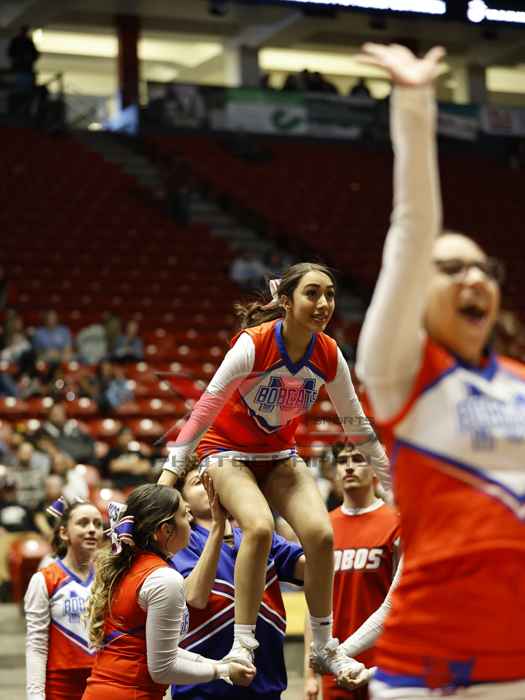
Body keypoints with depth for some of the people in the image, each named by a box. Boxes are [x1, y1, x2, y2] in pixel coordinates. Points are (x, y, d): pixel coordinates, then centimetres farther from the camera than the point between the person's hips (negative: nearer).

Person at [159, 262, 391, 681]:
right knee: (260, 527, -31)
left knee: (320, 533, -16)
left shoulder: (329, 355, -11)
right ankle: (242, 645, -22)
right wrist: (170, 471, -26)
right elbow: (206, 407, -24)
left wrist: (392, 478, 6)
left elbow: (355, 421, 2)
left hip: (280, 454, 4)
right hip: (227, 450, -4)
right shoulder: (253, 344, -26)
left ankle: (325, 647, 1)